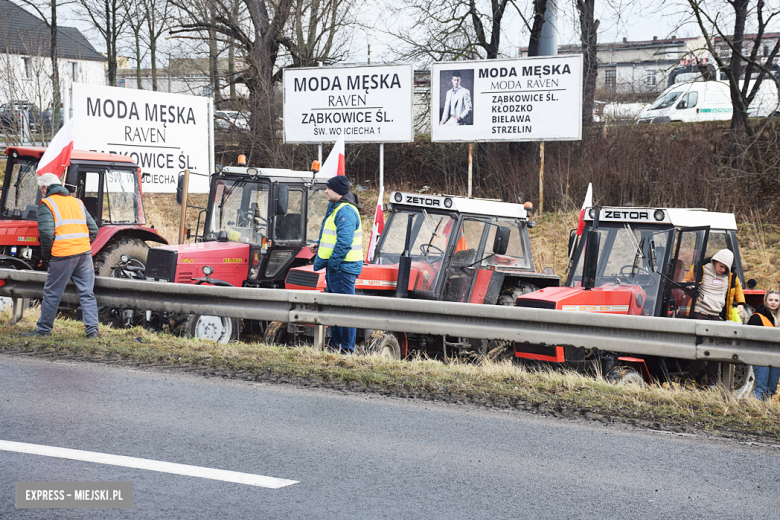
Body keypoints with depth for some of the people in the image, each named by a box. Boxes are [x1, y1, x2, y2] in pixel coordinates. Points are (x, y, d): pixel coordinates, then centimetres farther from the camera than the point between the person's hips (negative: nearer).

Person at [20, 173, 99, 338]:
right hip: (84, 253, 5)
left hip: (62, 256, -5)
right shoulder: (77, 202, 18)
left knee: (52, 293, 6)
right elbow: (93, 229, 14)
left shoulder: (47, 204, -1)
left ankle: (43, 329, 14)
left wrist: (45, 255, 1)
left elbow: (46, 233, -13)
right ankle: (92, 329, 3)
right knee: (87, 293, 7)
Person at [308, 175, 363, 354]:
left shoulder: (346, 211, -18)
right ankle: (336, 346, 24)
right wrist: (320, 245, 17)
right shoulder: (336, 208, 16)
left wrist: (332, 263, -22)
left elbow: (344, 242, -24)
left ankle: (347, 350, -4)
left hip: (343, 267, -11)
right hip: (335, 266, 11)